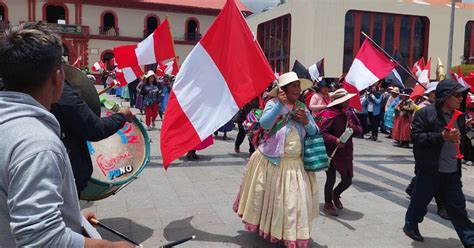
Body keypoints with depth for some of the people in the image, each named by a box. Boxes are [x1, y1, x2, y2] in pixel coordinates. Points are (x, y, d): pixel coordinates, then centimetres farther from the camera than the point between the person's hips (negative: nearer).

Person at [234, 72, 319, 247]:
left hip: (295, 164, 5)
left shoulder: (302, 107, 7)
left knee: (294, 201, 11)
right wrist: (280, 104, -26)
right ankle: (265, 226, 35)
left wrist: (306, 122, -12)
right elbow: (264, 124, -25)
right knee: (270, 197, 12)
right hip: (272, 161, -4)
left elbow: (315, 132, 8)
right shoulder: (273, 103, -8)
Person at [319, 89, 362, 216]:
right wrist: (335, 140, -33)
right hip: (331, 153, -6)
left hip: (346, 153, 6)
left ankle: (336, 194, 42)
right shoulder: (331, 115, -15)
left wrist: (354, 128, -10)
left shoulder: (350, 113, 5)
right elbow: (323, 132, -19)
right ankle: (328, 204, 28)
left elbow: (360, 130, 12)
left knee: (347, 180, 11)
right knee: (331, 180, 7)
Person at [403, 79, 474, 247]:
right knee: (420, 201, 12)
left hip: (452, 172, 6)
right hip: (430, 170, -5)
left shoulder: (459, 116, 9)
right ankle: (410, 225, 35)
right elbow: (416, 137, -20)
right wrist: (442, 136, -25)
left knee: (458, 208, 12)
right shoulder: (425, 113, -12)